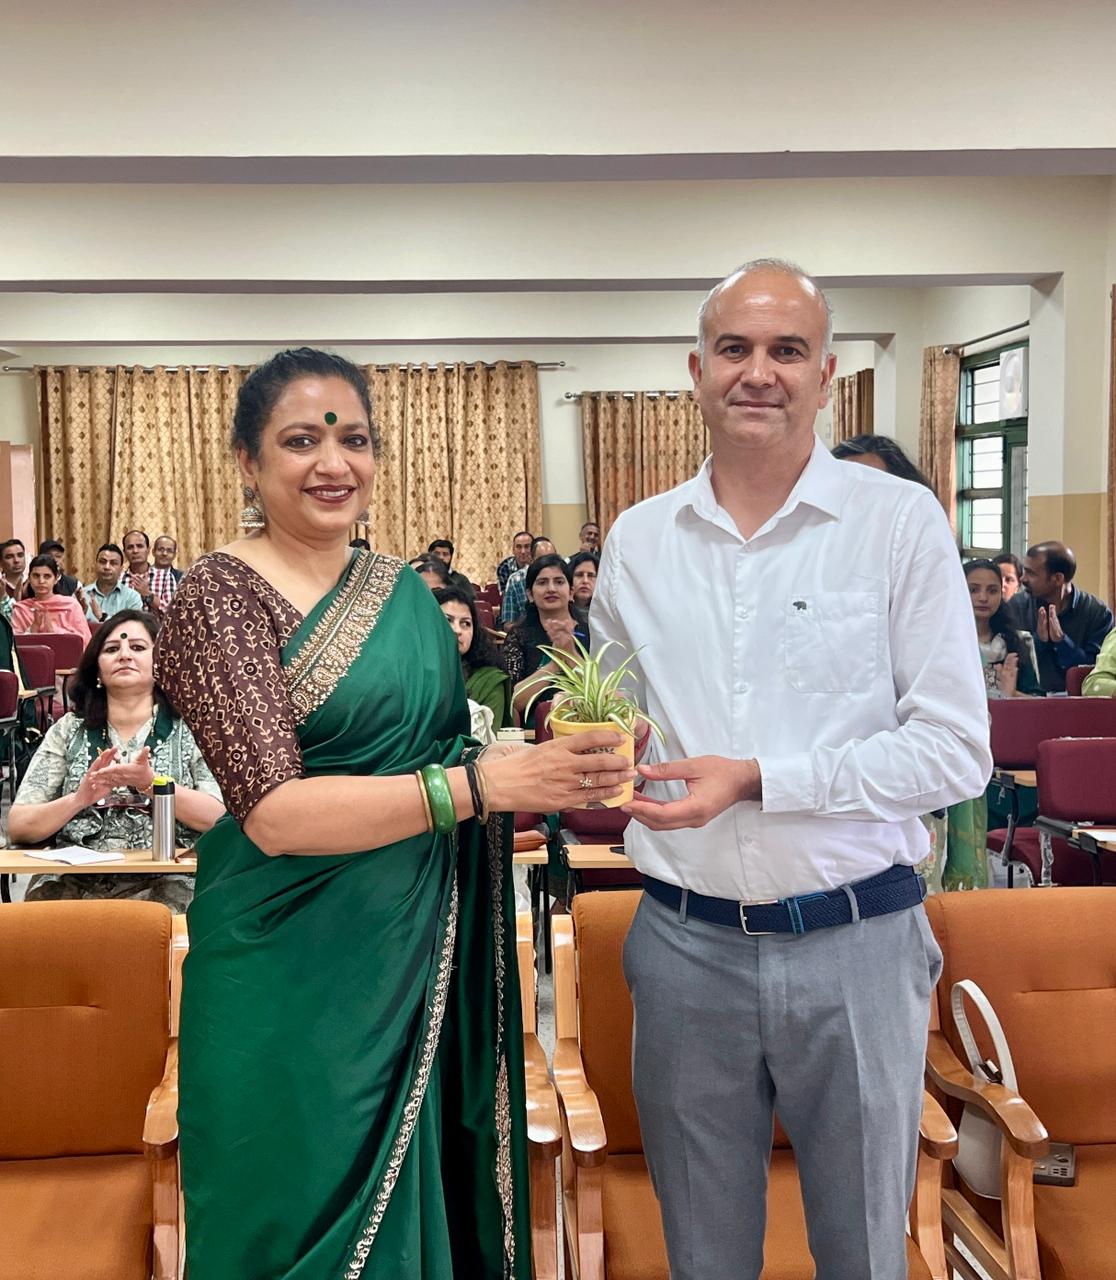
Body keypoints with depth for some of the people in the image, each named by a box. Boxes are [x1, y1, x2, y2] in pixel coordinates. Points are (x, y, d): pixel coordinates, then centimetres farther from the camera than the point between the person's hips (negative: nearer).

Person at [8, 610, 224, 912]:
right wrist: (81, 798, -12)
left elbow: (219, 818, -4)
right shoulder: (68, 730, 14)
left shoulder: (188, 728, 8)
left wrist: (150, 783, -17)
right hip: (72, 883, 2)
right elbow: (18, 827, 6)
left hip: (161, 880, -2)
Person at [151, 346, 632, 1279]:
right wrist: (481, 782, -29)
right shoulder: (221, 594, -12)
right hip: (292, 966, -5)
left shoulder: (403, 589, 6)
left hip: (420, 952, 6)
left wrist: (554, 771, 0)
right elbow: (274, 811, -22)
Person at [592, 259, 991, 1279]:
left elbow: (956, 750, -10)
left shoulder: (901, 521, -6)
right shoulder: (638, 538, 4)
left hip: (854, 942, -2)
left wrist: (758, 779, -19)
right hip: (684, 938, 3)